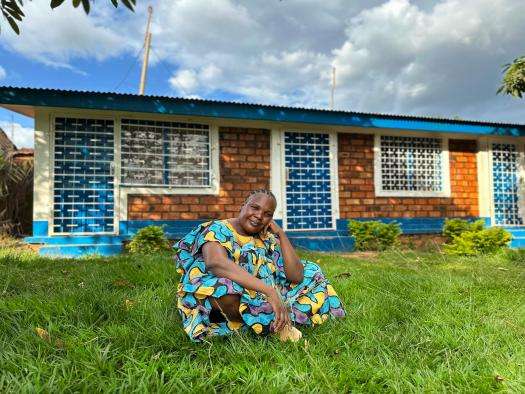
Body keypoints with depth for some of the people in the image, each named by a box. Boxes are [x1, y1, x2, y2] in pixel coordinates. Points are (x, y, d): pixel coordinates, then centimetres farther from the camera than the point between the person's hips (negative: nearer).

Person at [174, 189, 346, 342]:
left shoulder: (268, 239, 4)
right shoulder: (217, 229, -11)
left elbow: (296, 276, -7)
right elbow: (216, 263, -35)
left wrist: (281, 233, -8)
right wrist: (269, 290, -41)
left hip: (263, 301, 5)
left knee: (310, 272, 6)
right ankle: (282, 323, -12)